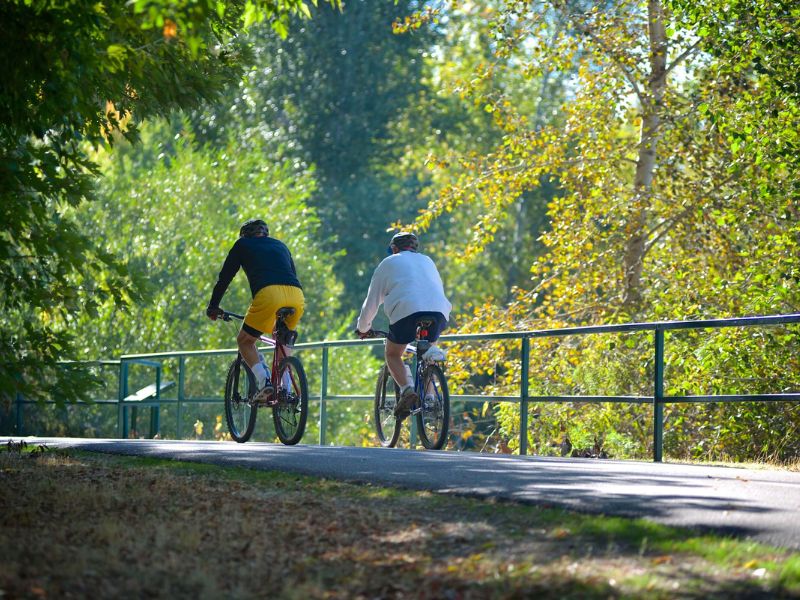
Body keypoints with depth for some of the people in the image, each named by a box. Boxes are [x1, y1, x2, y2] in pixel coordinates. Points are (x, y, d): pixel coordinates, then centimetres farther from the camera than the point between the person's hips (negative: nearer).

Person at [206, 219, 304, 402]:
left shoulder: (243, 245, 24)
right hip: (297, 297, 4)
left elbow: (225, 277, 23)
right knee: (283, 340, 30)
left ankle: (264, 382, -7)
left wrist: (213, 307, 34)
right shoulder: (280, 245, 35)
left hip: (268, 293, -4)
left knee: (245, 341, 14)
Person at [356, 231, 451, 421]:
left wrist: (362, 328, 37)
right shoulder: (427, 261, 33)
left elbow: (372, 301, 23)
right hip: (439, 311, 4)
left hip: (407, 311, -4)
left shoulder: (389, 263, 22)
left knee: (393, 354, 16)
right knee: (427, 346, 30)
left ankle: (407, 389, -12)